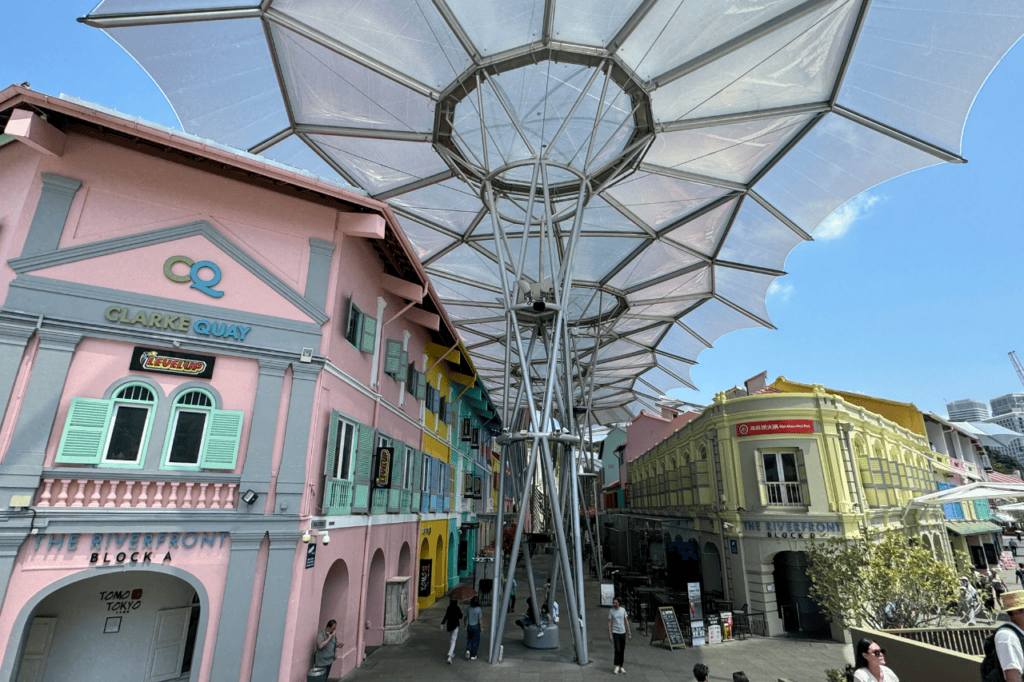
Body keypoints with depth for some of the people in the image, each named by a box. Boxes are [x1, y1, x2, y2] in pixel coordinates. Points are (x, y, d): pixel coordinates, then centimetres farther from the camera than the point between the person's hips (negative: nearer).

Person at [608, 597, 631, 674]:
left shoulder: (623, 610, 3)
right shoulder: (611, 611, -5)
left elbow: (626, 621, 9)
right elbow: (609, 623, -4)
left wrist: (629, 631, 6)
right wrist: (610, 634, -8)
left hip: (623, 632, 3)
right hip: (615, 632, -3)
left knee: (622, 651, 8)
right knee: (617, 650, -11)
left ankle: (621, 667, 20)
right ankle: (616, 666, 2)